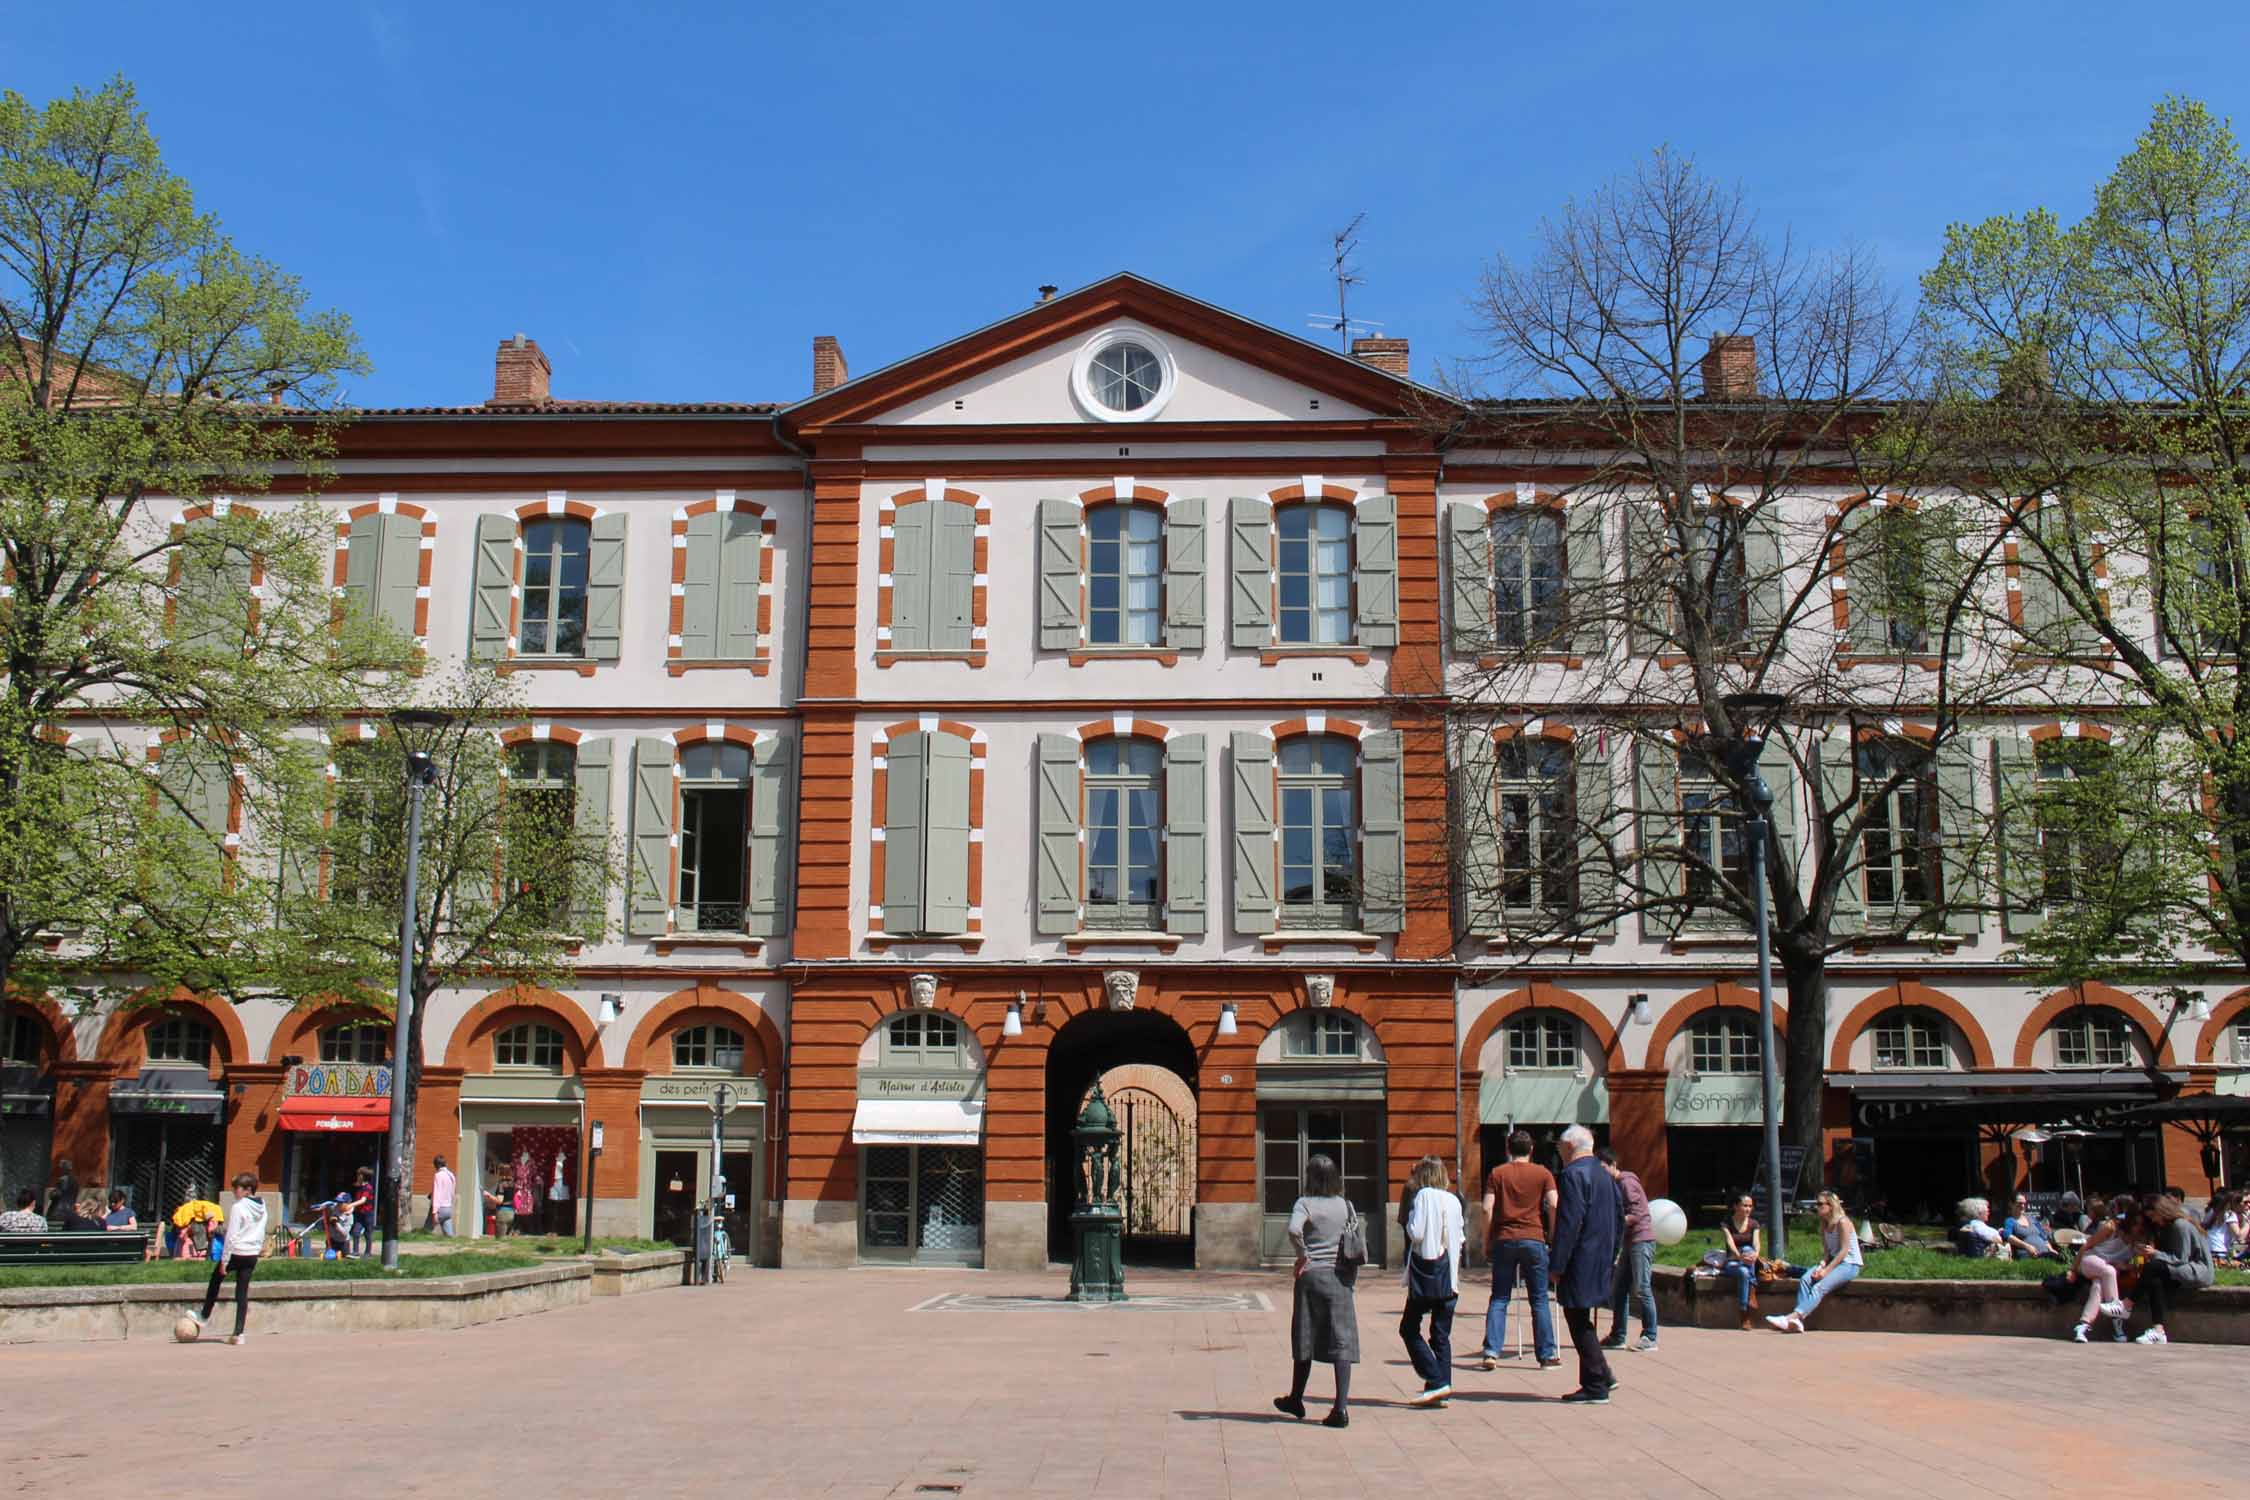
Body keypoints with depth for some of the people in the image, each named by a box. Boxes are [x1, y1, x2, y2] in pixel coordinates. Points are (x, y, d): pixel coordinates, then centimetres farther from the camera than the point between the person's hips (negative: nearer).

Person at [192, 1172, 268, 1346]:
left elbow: (231, 1236, -15)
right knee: (242, 1293, 7)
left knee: (216, 1277, 20)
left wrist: (224, 1261, -12)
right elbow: (262, 1235, 17)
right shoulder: (262, 1207, 10)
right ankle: (239, 1333, 2)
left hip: (236, 1253, -6)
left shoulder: (238, 1207, -13)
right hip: (252, 1255, 6)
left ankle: (204, 1316, 32)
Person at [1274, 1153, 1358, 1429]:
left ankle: (1296, 1400, 29)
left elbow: (1294, 1230, -24)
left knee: (1305, 1339, 13)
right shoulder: (1345, 1205, 6)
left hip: (1311, 1274, -2)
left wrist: (1302, 1254, -10)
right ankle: (1341, 1407, -10)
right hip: (1340, 1277, 2)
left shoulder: (1305, 1204, -7)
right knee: (1341, 1341, -1)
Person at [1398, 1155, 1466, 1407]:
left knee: (1409, 1328, 3)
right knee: (1442, 1334, 9)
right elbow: (1461, 1237, 11)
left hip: (1426, 1272, -6)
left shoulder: (1423, 1196, -7)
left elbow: (1416, 1233, -15)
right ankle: (1443, 1387, 4)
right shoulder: (1454, 1200, 8)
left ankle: (1437, 1382, -8)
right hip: (1449, 1275, 6)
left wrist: (1410, 1220, 3)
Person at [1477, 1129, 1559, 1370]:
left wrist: (1486, 1242, 5)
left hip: (1504, 1240, 1)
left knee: (1499, 1298, 5)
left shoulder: (1497, 1173, 5)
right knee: (1539, 1300, 8)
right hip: (1533, 1240, -1)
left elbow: (1487, 1209, -2)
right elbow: (1553, 1206, -5)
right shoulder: (1543, 1174, 4)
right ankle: (1546, 1355, 10)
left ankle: (1491, 1352, -5)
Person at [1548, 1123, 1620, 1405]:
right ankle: (1601, 1377, 20)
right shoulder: (1604, 1175, 14)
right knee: (1582, 1323, 18)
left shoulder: (1573, 1174, -15)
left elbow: (1569, 1223, -21)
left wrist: (1556, 1265, -18)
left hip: (1580, 1263, -9)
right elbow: (1619, 1218, 19)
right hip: (1601, 1261, 9)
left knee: (1579, 1323, -3)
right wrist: (1611, 1257, 24)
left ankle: (1596, 1387, -1)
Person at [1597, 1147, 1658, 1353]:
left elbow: (1636, 1213, -19)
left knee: (1641, 1289, -9)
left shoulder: (1627, 1182, -10)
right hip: (1630, 1242, 10)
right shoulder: (1614, 1184, 19)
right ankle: (1617, 1336, 14)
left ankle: (1650, 1339, -6)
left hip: (1642, 1239, -10)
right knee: (1619, 1290, 9)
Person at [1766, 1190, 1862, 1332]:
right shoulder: (1824, 1224, 14)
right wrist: (1822, 1265, -11)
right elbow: (1827, 1250, 9)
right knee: (1805, 1279, -20)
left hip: (1849, 1264, -7)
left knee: (1819, 1287, -29)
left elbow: (1844, 1251, -16)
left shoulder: (1843, 1222, -11)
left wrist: (1827, 1270, -20)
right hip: (1833, 1262, 7)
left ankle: (1793, 1316, -45)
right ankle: (1798, 1321, -34)